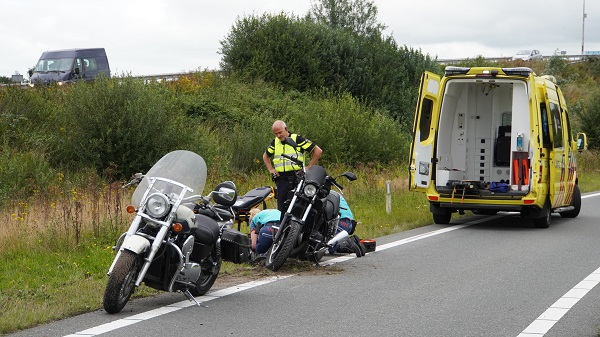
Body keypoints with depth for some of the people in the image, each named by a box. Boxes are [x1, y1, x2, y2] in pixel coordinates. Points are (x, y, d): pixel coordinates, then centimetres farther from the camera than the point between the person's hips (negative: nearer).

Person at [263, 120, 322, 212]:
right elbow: (265, 156, 32)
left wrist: (308, 167, -6)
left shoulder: (297, 139, -3)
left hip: (297, 177, -5)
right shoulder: (275, 142, 14)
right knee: (282, 207, 1)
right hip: (281, 179, 5)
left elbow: (318, 151, -4)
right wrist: (270, 169, 16)